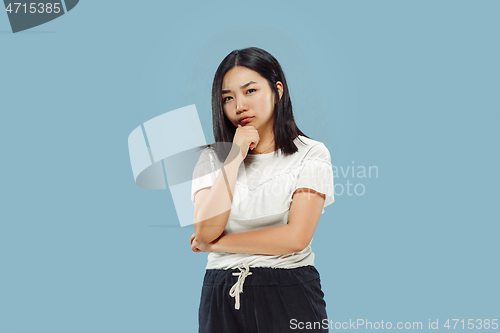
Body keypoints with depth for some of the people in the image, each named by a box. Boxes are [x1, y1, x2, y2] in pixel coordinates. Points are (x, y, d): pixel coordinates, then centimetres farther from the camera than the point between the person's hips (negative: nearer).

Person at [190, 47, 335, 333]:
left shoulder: (311, 154, -3)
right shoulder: (213, 158, 6)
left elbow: (296, 238, -14)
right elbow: (205, 232, -9)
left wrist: (215, 244, -7)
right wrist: (235, 156, -10)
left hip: (290, 297, -2)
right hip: (222, 297, 3)